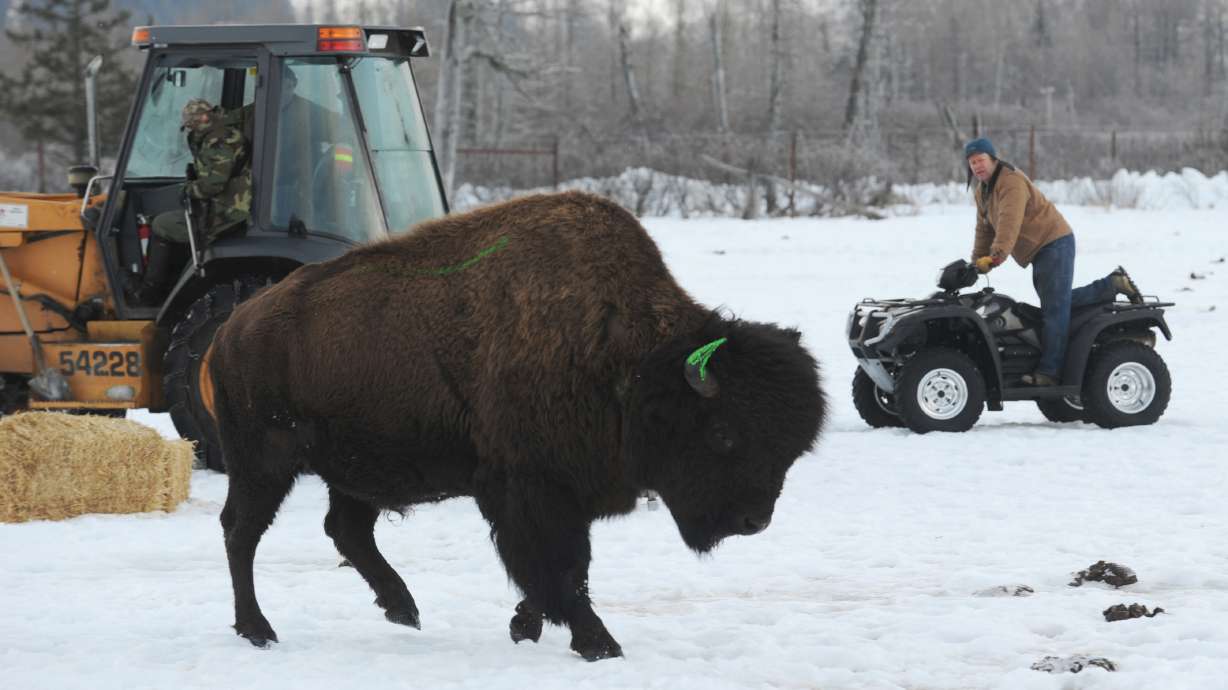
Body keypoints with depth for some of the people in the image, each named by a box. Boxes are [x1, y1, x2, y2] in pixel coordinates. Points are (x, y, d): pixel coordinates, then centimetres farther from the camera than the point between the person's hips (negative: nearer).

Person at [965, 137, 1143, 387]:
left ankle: (1049, 371, -16)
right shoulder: (982, 192, 13)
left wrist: (996, 255, -41)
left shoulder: (1012, 183, -18)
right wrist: (976, 263, 10)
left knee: (1055, 309, -12)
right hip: (1039, 252, 10)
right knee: (1060, 302, 14)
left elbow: (1009, 223, -32)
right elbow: (985, 230, 19)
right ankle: (1113, 285, 22)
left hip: (1055, 243, -10)